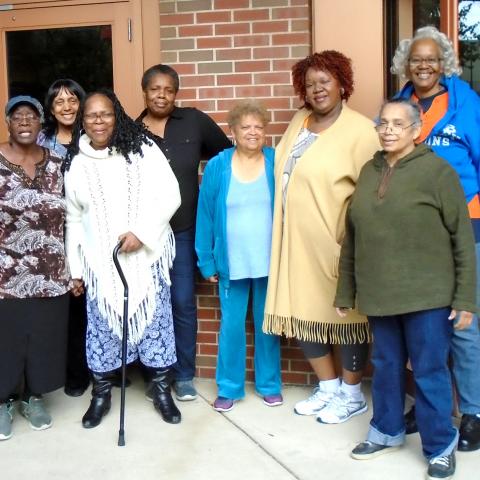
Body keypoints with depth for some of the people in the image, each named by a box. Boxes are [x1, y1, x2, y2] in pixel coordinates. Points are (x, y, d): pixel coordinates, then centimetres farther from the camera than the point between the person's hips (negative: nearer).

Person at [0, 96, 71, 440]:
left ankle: (34, 397, 31)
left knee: (44, 338, 12)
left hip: (50, 275, 3)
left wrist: (72, 266, 7)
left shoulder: (56, 164, 4)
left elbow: (66, 215, 9)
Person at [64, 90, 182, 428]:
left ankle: (161, 390, 20)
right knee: (101, 326, 6)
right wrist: (75, 268, 8)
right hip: (100, 261, 2)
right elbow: (74, 218, 9)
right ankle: (101, 394, 22)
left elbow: (170, 196, -7)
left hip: (147, 257, -2)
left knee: (155, 321, 4)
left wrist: (141, 232, -18)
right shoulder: (76, 163, 4)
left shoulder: (143, 150, -4)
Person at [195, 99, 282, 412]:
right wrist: (207, 262, -2)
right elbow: (205, 216, 0)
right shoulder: (217, 167, -2)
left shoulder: (277, 163, -2)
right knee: (231, 325, 7)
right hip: (231, 263, 0)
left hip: (269, 262, 0)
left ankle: (270, 384, 27)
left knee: (267, 324, 12)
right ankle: (229, 387, 20)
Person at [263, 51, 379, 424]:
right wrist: (288, 232, 15)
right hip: (297, 241, 8)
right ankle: (329, 388, 29)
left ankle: (352, 394, 23)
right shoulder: (299, 122, 11)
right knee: (303, 313, 12)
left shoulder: (359, 130, -13)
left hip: (335, 242, -7)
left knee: (346, 316, 6)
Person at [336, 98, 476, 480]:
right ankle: (387, 431, 34)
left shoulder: (437, 171, -7)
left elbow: (463, 238, -8)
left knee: (430, 371, 4)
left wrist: (465, 298, -11)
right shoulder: (369, 171, 8)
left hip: (426, 295, -5)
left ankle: (440, 446, 20)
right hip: (379, 294, 5)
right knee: (386, 367, 16)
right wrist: (346, 291, 13)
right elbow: (351, 236, 12)